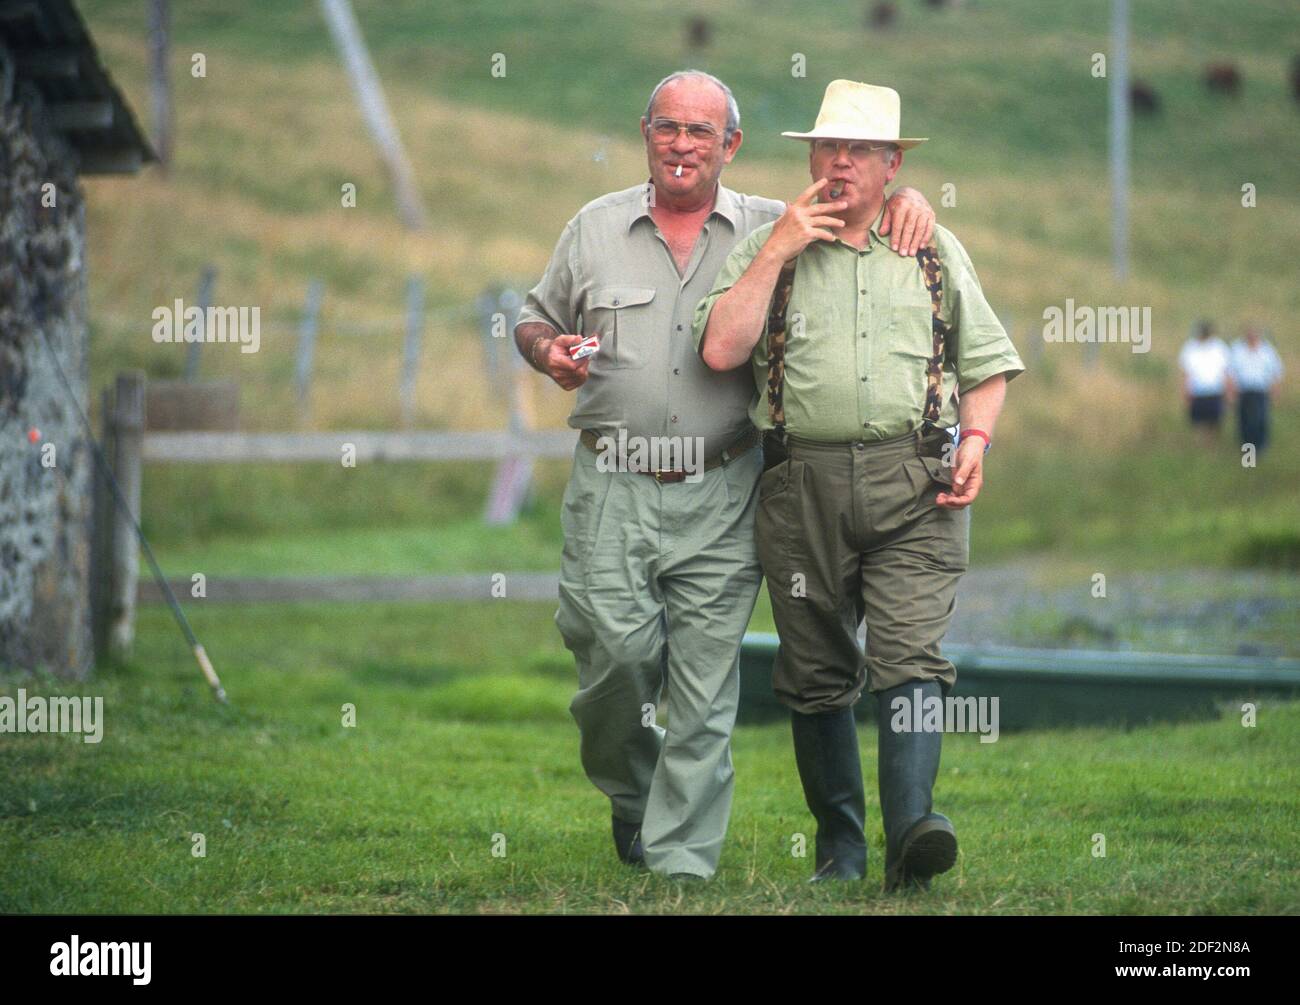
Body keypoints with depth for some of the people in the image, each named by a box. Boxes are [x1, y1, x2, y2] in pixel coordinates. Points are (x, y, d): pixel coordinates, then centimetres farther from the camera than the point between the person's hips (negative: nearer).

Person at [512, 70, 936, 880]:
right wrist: (549, 351, -3)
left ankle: (683, 858, 0)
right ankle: (630, 794, 20)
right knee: (619, 652, -10)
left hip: (720, 495, 0)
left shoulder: (772, 229, 7)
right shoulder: (596, 229, 10)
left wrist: (907, 197, -5)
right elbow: (537, 318, 20)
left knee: (707, 677, -4)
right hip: (613, 487, 0)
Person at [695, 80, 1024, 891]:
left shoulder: (937, 251, 14)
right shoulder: (767, 250, 11)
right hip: (804, 483, 1)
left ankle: (911, 829, -26)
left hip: (915, 487, -1)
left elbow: (987, 362, 18)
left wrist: (976, 440, 0)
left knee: (910, 656, -16)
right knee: (818, 672, 5)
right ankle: (840, 842, 17)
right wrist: (777, 252, -5)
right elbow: (722, 349, -4)